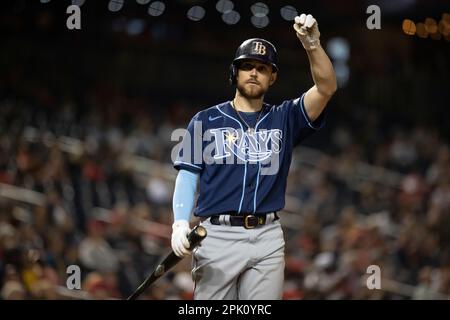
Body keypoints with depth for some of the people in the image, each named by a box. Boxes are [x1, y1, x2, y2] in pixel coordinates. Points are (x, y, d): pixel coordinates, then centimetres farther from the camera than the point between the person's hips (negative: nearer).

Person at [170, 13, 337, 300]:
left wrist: (312, 45, -18)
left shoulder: (284, 119, 13)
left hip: (267, 237, 2)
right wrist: (180, 224, -13)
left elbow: (326, 88, -1)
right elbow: (188, 176, 4)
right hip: (217, 234, -1)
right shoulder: (205, 121, 10)